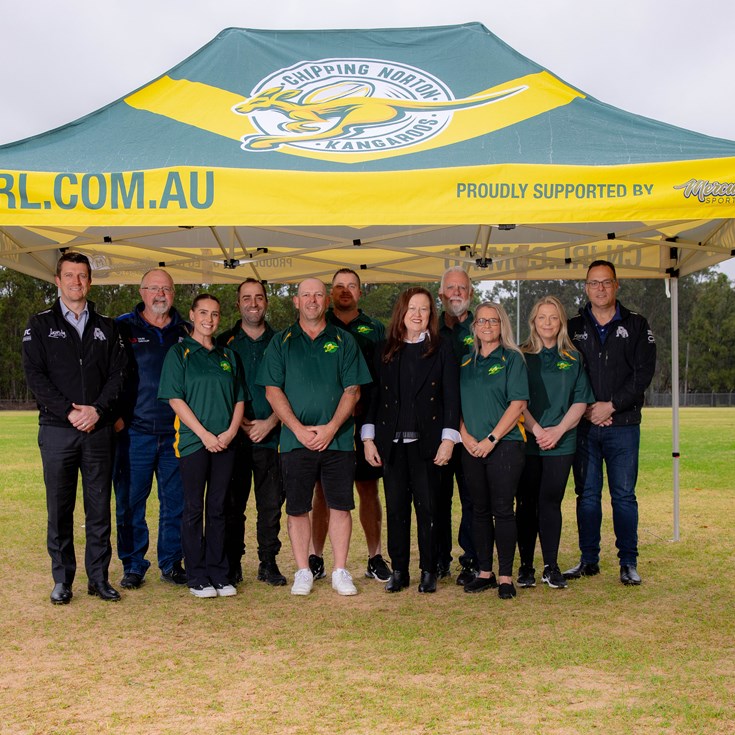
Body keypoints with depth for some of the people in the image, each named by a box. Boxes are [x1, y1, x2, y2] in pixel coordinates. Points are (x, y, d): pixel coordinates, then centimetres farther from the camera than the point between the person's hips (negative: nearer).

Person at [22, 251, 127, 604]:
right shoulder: (40, 325, 6)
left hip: (98, 429, 2)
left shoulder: (106, 327, 12)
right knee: (60, 508, 2)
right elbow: (34, 375, -3)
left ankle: (99, 578, 13)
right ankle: (62, 580, 11)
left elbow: (117, 374, 6)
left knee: (99, 508, 4)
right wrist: (68, 411, -13)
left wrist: (97, 410, -10)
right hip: (57, 429, -2)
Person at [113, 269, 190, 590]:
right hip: (134, 431, -2)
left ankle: (171, 563, 18)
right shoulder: (122, 328, 4)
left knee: (175, 501, 6)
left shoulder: (185, 331, 13)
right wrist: (114, 416, -4)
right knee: (130, 502, 1)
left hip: (176, 431, 2)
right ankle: (133, 566, 13)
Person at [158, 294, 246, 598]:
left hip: (225, 443, 4)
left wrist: (231, 431, -4)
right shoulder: (179, 353, 1)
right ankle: (197, 577, 7)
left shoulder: (228, 356, 14)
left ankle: (218, 573, 14)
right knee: (194, 508, 1)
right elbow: (174, 398, -7)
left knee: (218, 508, 8)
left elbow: (239, 399, 13)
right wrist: (203, 433, -14)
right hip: (192, 440, -4)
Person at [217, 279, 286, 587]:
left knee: (271, 503, 2)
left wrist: (269, 423, -6)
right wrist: (241, 422, -7)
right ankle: (232, 564, 12)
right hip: (234, 437, -1)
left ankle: (268, 562, 13)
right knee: (232, 504, 2)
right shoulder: (224, 343, 7)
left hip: (271, 435, 1)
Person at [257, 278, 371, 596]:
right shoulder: (281, 342, 8)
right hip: (295, 439, 0)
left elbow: (352, 390, 2)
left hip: (338, 438, 0)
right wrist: (299, 429, -10)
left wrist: (330, 428, -10)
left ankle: (340, 572, 12)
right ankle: (303, 572, 15)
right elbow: (273, 391, 2)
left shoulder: (343, 341, 8)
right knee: (297, 508, 4)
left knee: (340, 506, 2)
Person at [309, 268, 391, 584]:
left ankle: (375, 559, 13)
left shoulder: (375, 330, 12)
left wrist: (363, 403, -3)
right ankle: (316, 558, 11)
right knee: (323, 490, 3)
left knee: (368, 489, 5)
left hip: (364, 421, 1)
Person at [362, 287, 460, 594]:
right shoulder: (385, 351, 10)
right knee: (395, 508, 6)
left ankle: (428, 571, 12)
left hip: (427, 442, -2)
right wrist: (368, 438, 3)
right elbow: (374, 396, 10)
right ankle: (398, 571, 15)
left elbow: (451, 396, 0)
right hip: (392, 442, 2)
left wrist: (448, 439, -8)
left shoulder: (441, 349, 4)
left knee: (427, 508, 1)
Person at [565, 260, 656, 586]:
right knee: (587, 494, 6)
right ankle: (589, 560, 16)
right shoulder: (573, 327, 8)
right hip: (584, 425, 2)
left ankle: (629, 563, 10)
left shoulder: (636, 325, 5)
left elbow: (644, 372, -3)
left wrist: (612, 405, -11)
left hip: (623, 426, -1)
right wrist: (586, 410, -7)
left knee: (624, 495, 1)